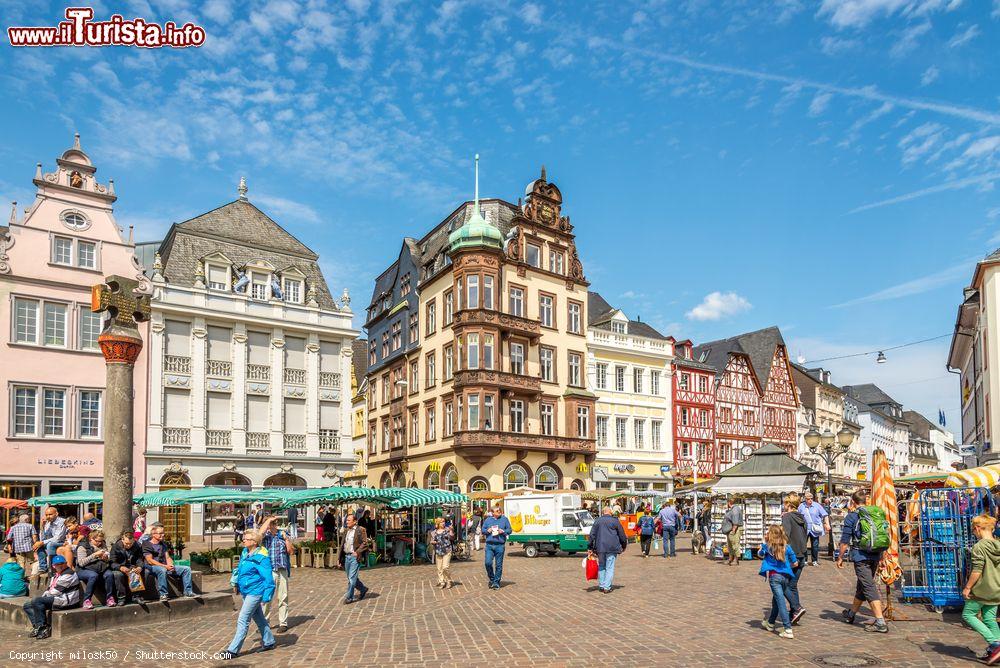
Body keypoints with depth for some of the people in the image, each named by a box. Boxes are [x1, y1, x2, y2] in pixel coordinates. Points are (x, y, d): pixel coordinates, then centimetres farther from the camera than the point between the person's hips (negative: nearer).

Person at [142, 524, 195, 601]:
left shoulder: (163, 544, 20)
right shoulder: (147, 545, -3)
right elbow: (150, 561, -13)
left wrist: (171, 565, -7)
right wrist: (165, 566, -20)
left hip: (165, 567, 7)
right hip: (152, 567, -7)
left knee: (186, 569, -6)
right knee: (162, 570, -43)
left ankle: (188, 592, -6)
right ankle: (163, 594, -37)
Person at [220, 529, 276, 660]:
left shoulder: (261, 557, -20)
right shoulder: (245, 552, 4)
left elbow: (268, 577, -19)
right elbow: (239, 568, 20)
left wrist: (267, 595, -21)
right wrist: (235, 583, 21)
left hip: (255, 592, -9)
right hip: (246, 591, 9)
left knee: (243, 620, -6)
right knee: (258, 617, 19)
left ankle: (233, 650, 2)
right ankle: (269, 641, 33)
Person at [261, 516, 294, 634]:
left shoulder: (283, 535, 7)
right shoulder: (265, 536, 5)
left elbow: (291, 551, 3)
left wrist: (286, 539, -8)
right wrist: (269, 520, -14)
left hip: (282, 570, 1)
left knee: (283, 598, 5)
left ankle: (283, 623, 13)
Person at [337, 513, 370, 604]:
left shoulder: (360, 530, -8)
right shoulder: (345, 530, 12)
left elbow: (365, 543, -10)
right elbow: (342, 544, 15)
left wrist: (357, 552, -17)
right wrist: (340, 557, 11)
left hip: (354, 557, -7)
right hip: (346, 556, 7)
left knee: (352, 577, -7)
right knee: (350, 577, 14)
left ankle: (349, 597, 3)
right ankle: (363, 589, 32)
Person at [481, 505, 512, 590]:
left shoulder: (504, 519, 6)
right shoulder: (488, 520, 10)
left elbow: (510, 530, 8)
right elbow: (483, 530, 13)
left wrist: (503, 531, -11)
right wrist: (487, 531, -8)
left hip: (500, 545, -1)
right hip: (489, 545, 1)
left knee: (498, 565, 2)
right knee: (488, 563, -7)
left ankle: (496, 582, 14)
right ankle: (491, 579, 16)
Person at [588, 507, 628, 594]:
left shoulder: (597, 521, 7)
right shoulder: (615, 521, 1)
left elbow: (592, 535, 5)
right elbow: (622, 535, 5)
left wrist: (590, 548, 7)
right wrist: (624, 546, 19)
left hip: (600, 547, 3)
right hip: (612, 548, -3)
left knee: (601, 567, 15)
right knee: (610, 568, 1)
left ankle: (601, 586, 17)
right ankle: (607, 587, -2)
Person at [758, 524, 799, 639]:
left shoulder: (767, 546, 0)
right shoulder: (787, 547, 5)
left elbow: (760, 555, 21)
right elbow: (795, 563, 10)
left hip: (774, 576, -4)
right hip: (786, 577, 4)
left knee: (781, 602, -7)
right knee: (776, 600, 21)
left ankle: (788, 629, -16)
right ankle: (770, 623, 38)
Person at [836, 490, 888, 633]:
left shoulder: (851, 517, -7)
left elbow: (845, 541, -7)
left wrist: (840, 557, 3)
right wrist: (880, 553, 25)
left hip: (861, 557, -6)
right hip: (875, 556, 6)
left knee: (869, 588, -5)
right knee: (862, 585, 18)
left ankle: (880, 623, -12)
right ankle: (851, 614, 34)